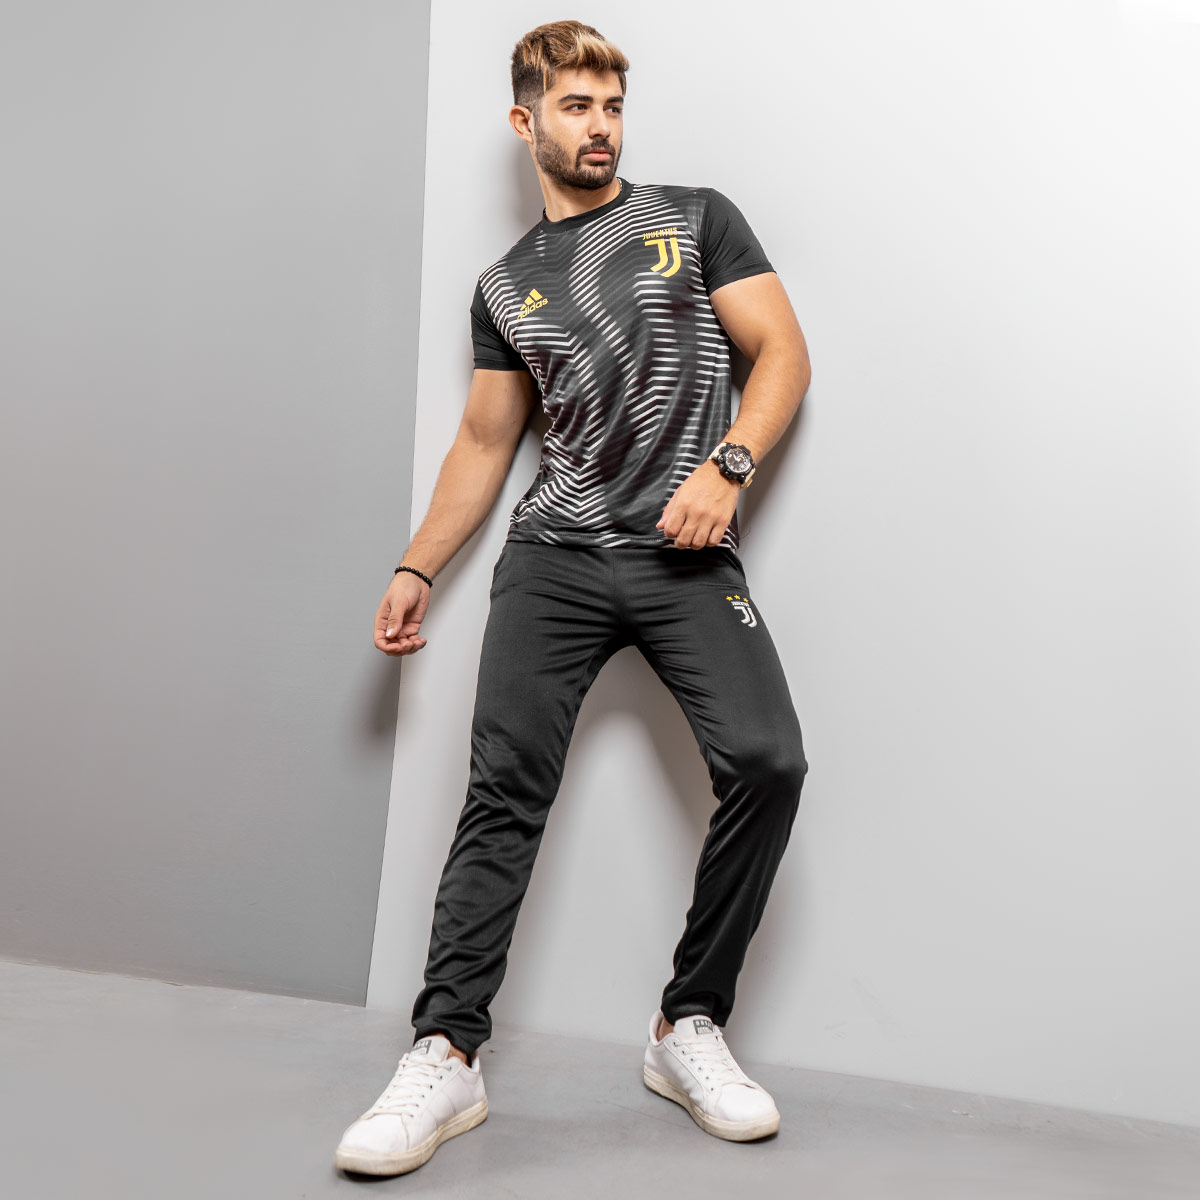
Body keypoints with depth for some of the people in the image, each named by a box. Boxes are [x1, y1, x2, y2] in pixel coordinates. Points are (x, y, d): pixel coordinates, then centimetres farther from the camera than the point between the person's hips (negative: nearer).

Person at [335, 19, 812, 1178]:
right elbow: (483, 443, 21)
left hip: (688, 555, -1)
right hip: (554, 554, 2)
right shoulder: (505, 288, 19)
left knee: (765, 759, -20)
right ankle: (447, 1055, -7)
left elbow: (783, 352, 5)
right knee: (505, 786, -12)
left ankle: (688, 1028, -4)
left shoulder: (694, 218, 12)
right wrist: (415, 568, 14)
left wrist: (725, 467, -12)